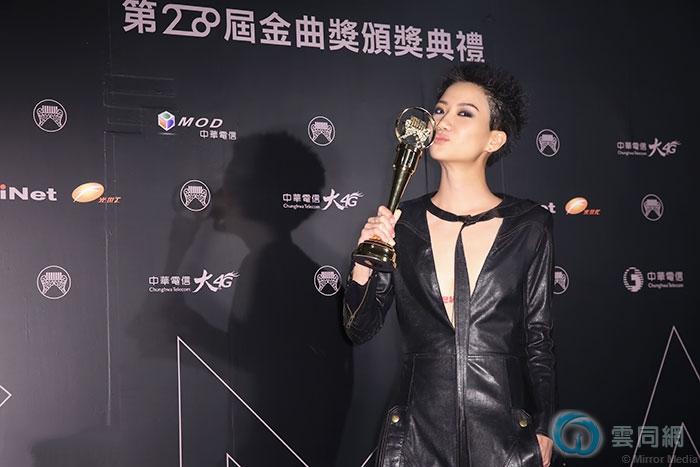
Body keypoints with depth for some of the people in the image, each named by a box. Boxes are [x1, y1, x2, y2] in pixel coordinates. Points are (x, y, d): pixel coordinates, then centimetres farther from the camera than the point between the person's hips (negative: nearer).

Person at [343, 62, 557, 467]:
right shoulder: (402, 223, 0)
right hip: (416, 432, 1)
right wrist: (364, 265, -15)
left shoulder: (529, 227, -4)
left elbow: (539, 339, 2)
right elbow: (360, 330, 1)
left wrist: (543, 431, 2)